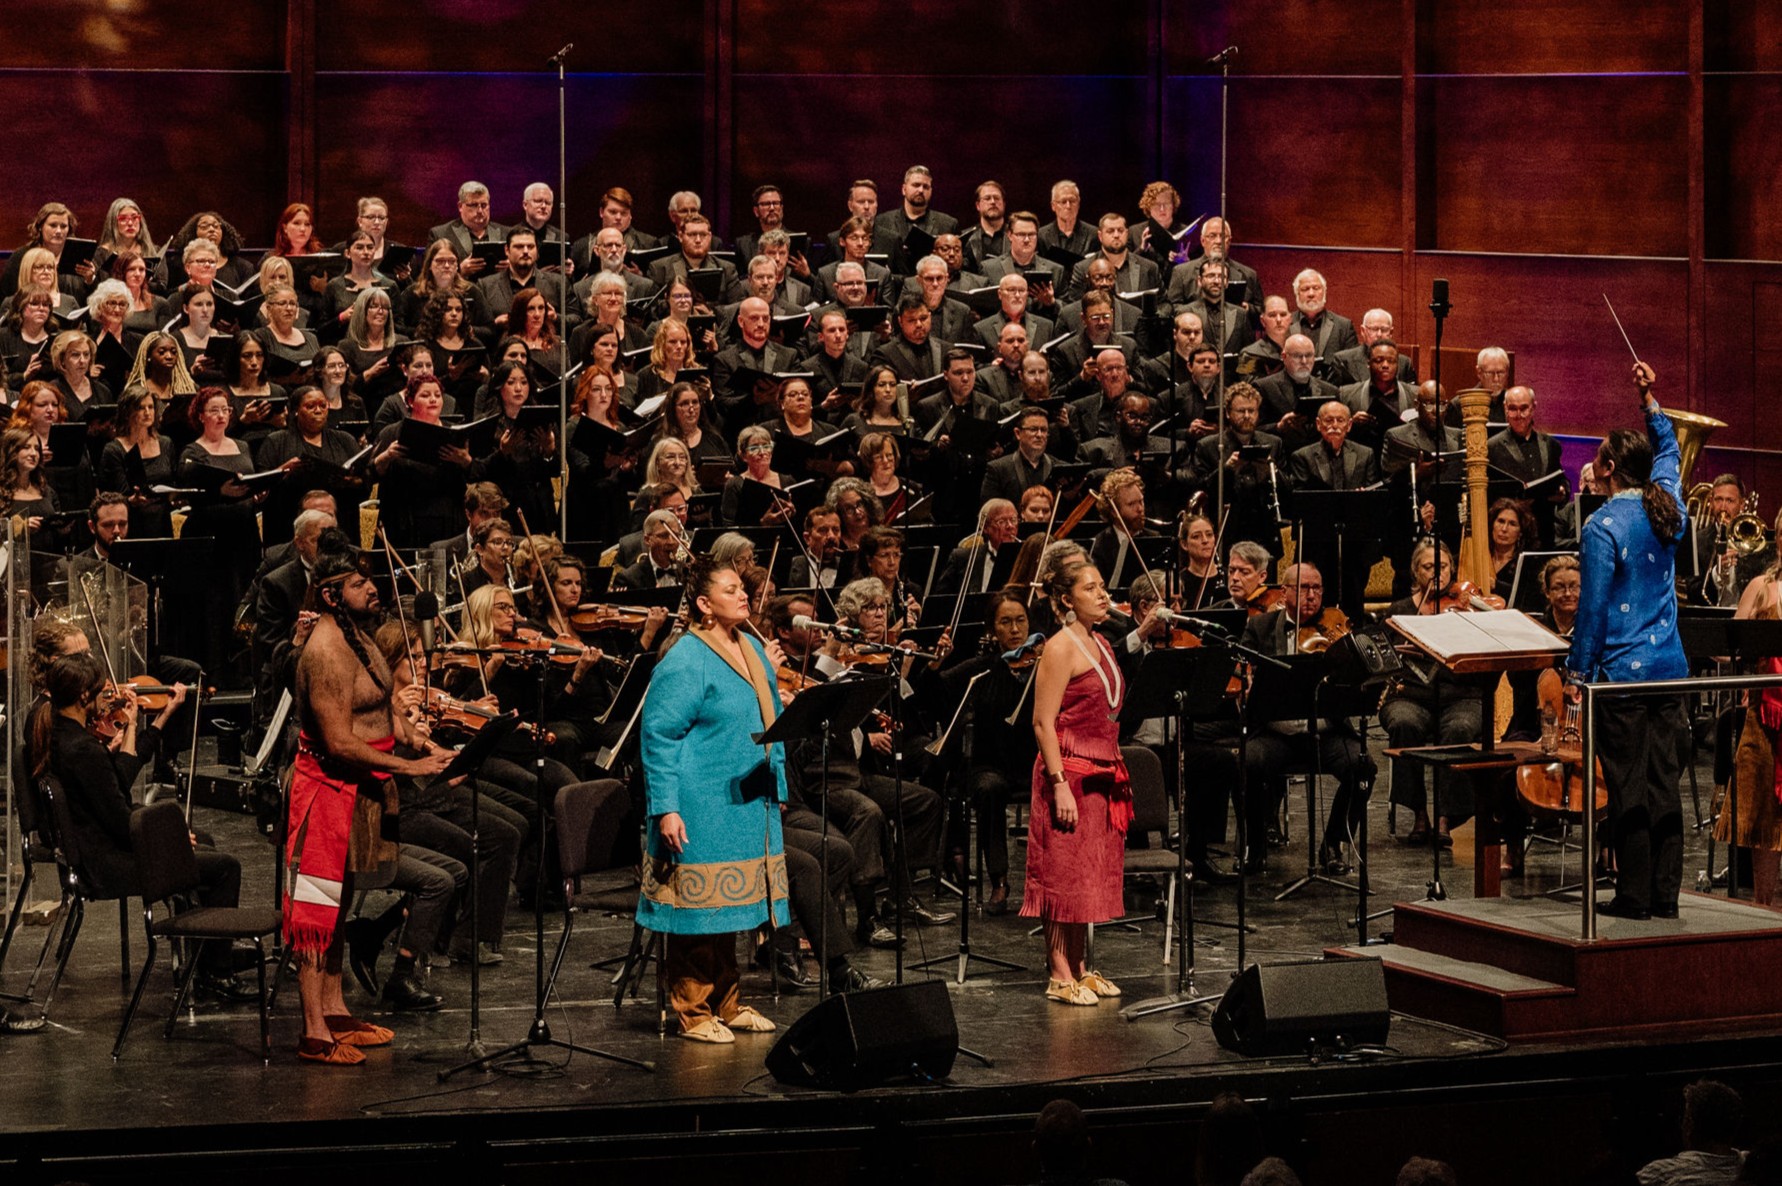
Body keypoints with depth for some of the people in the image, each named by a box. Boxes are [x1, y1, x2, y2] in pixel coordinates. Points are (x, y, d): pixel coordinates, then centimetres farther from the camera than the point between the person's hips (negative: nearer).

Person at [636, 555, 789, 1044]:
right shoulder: (685, 662, -14)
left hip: (748, 808, 8)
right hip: (701, 810, -8)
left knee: (731, 906, 14)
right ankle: (693, 1012, 6)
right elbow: (659, 734, -17)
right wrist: (666, 808, -20)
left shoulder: (752, 650, 11)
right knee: (698, 908, -2)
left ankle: (726, 1004, 23)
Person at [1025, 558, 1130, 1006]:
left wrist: (1117, 771, 16)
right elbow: (1044, 722, -16)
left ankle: (1078, 967, 17)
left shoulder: (1100, 645, 14)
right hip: (1069, 770, -8)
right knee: (1064, 872, -5)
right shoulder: (1060, 648, -12)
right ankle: (1059, 976, -1)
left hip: (1101, 774, 8)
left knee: (1091, 873, 10)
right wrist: (1060, 784, -21)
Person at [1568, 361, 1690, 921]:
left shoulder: (1603, 528, -13)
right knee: (1664, 781, 7)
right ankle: (1666, 893, 8)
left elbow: (1594, 607, -13)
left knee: (1628, 786, -2)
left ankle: (1635, 895, 0)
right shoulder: (1667, 508, 5)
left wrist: (1577, 669, -5)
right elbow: (1668, 450, 27)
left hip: (1623, 669, -6)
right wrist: (1650, 398, 29)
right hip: (1669, 665, 6)